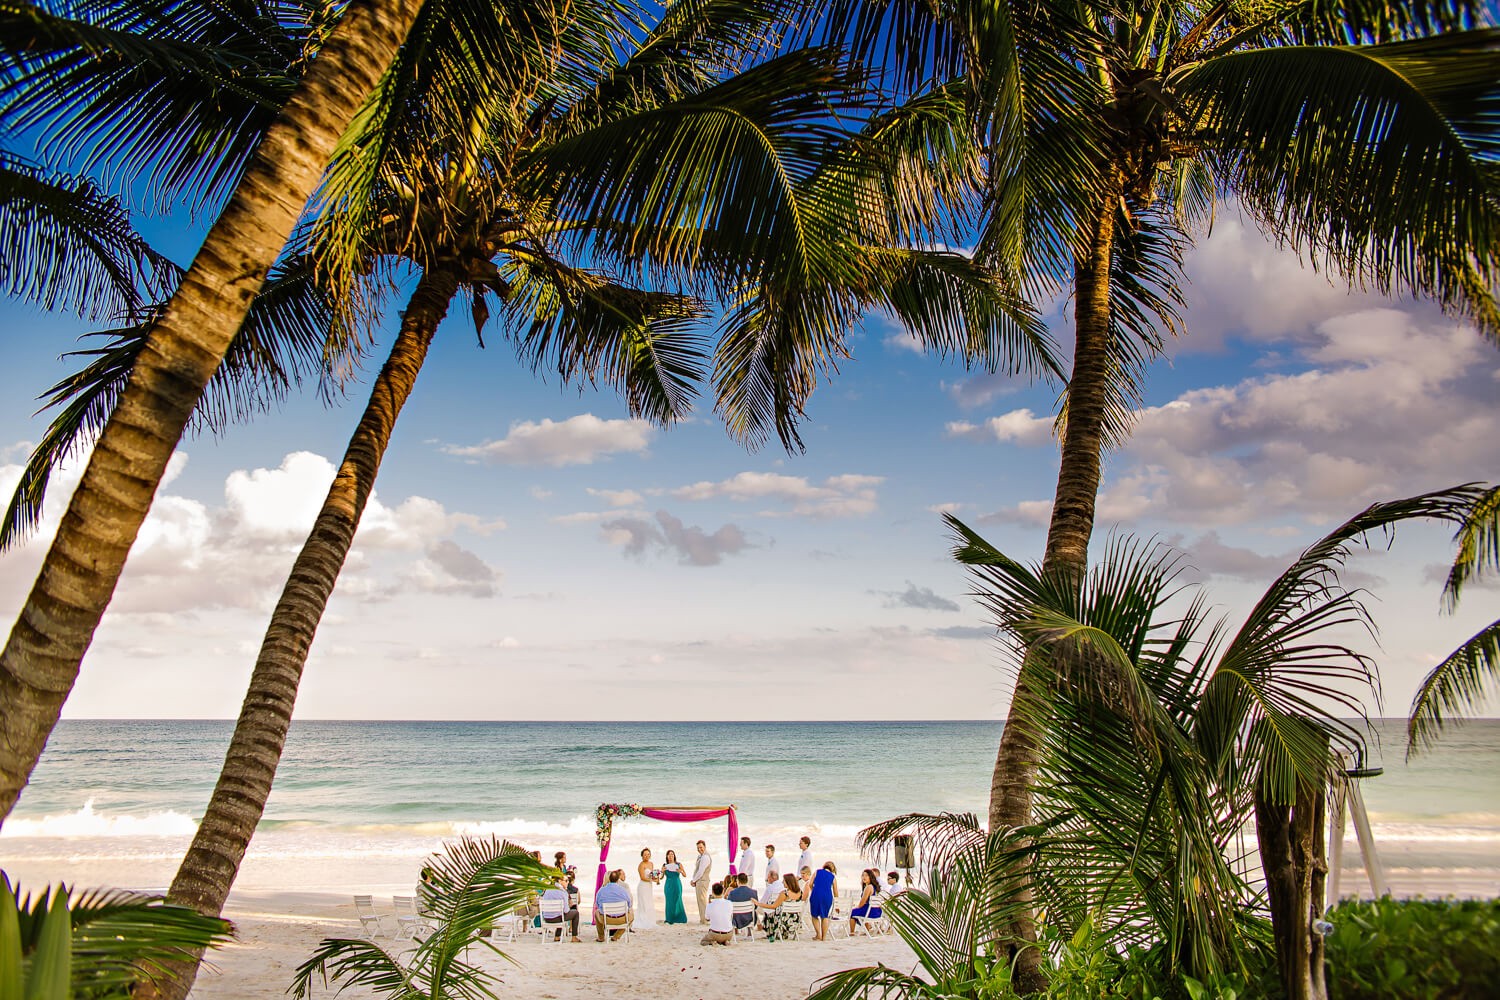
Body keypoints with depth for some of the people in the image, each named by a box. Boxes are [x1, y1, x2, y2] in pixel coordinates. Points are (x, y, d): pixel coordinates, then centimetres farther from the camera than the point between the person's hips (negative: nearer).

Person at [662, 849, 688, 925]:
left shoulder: (679, 865, 0)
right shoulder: (664, 865, 2)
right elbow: (661, 877, 1)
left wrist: (681, 871, -20)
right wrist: (662, 871, -18)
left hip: (677, 885, -1)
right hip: (668, 885, 1)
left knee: (677, 901, -3)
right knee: (669, 902, 0)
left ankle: (678, 918, 10)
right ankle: (669, 919, 12)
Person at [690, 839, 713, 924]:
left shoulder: (705, 857, -19)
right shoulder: (701, 856, 13)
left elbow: (700, 872, -21)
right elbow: (697, 869, 15)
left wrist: (693, 881, -10)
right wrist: (694, 880, 3)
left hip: (701, 881, -10)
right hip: (700, 881, 10)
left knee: (702, 900, -5)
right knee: (702, 900, 16)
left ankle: (704, 920, 1)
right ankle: (705, 918, 24)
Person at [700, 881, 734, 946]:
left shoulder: (710, 905, -15)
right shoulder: (729, 903, -11)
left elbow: (707, 919, 3)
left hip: (714, 935, -2)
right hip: (728, 935, 2)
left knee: (702, 941, 26)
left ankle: (712, 942, -1)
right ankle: (727, 941, 8)